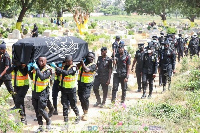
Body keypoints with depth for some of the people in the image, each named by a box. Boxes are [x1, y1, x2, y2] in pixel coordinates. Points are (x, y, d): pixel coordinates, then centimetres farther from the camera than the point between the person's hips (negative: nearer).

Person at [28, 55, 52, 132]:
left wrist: (37, 69, -27)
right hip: (35, 91, 6)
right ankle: (40, 126, 19)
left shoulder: (48, 70, -12)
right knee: (37, 110, 9)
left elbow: (42, 77, -29)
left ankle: (48, 122, 17)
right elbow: (32, 77, 16)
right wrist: (29, 70, 2)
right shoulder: (36, 67, 4)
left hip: (43, 92, -6)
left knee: (41, 110, -9)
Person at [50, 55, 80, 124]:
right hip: (64, 88, 5)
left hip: (71, 89, -5)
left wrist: (56, 67, -35)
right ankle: (65, 118, 12)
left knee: (73, 104, 6)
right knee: (65, 104, 5)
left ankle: (78, 116, 26)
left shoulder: (73, 68, -14)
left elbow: (66, 73, -32)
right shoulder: (64, 66, 5)